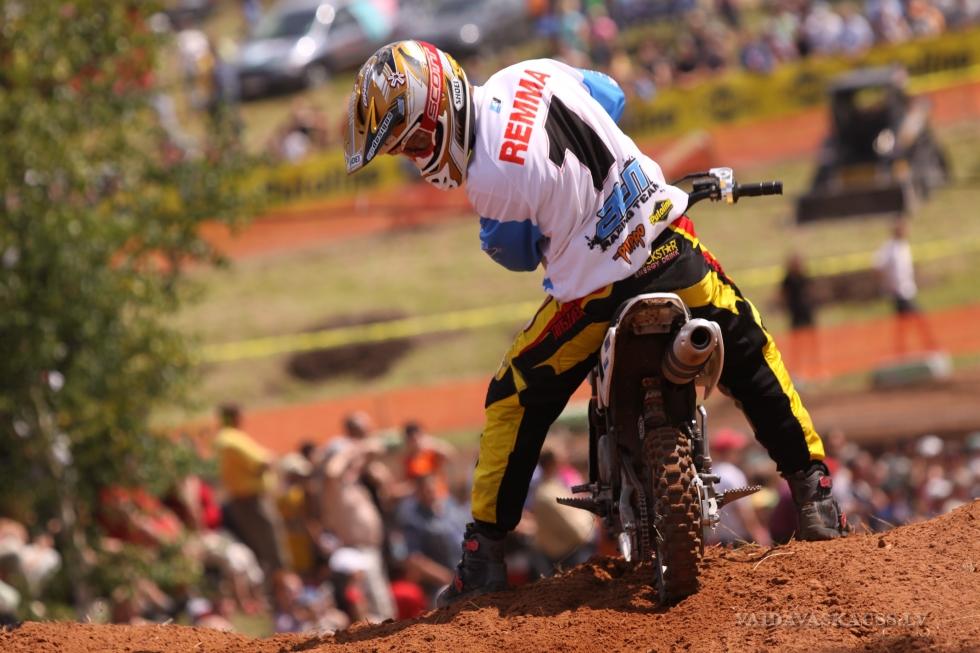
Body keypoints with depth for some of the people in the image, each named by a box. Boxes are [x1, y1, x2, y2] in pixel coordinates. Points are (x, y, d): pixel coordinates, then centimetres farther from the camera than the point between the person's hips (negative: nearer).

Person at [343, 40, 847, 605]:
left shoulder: (492, 176, -21)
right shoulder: (531, 75, -4)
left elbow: (519, 254, -2)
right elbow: (612, 98, 17)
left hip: (593, 294, -5)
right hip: (672, 247, 5)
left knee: (514, 402, 14)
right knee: (751, 358, 25)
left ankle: (484, 554, 16)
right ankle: (814, 496, 22)